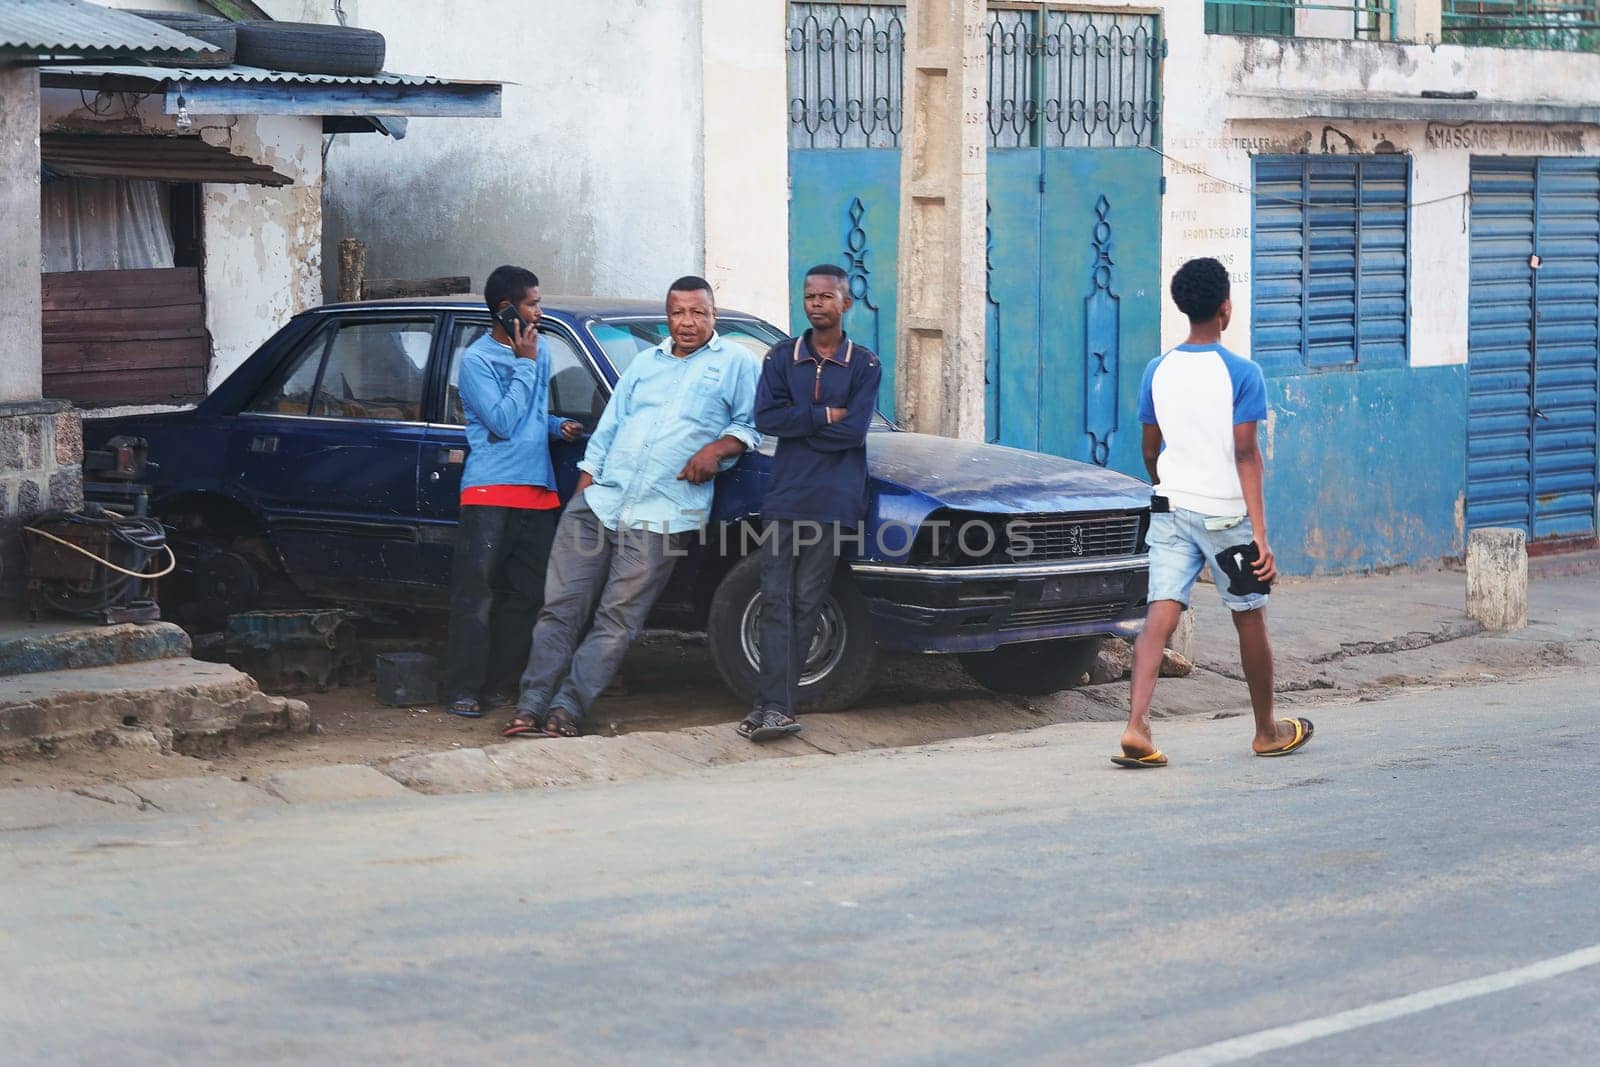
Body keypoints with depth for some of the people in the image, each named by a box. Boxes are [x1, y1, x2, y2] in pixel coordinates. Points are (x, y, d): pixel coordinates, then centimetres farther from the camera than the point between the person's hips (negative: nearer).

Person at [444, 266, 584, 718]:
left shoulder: (540, 349, 15)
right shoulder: (477, 359, -7)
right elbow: (502, 422, -16)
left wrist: (559, 425, 7)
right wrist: (524, 363, -11)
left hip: (538, 489, 7)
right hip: (490, 489, -7)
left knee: (525, 595, 6)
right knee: (476, 593, -8)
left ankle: (498, 684, 12)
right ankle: (464, 690, -6)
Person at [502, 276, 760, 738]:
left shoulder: (735, 363, 9)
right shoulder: (645, 363, 22)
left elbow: (751, 424, 4)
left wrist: (717, 448, -14)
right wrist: (583, 489, 14)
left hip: (660, 518, -4)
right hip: (598, 503, 5)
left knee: (617, 620, -8)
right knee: (561, 607, -3)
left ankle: (568, 708, -8)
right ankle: (532, 705, -3)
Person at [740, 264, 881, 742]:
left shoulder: (864, 366, 6)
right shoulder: (781, 357, 11)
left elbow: (854, 431, -7)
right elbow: (765, 417, -3)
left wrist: (796, 425, -5)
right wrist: (824, 417, -8)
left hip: (833, 500, -2)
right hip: (784, 496, 2)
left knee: (805, 603, -1)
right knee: (776, 599, -7)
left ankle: (774, 703, 0)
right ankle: (777, 705, -10)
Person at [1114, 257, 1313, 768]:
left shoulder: (1158, 371, 4)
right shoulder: (1241, 374, -10)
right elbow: (1245, 455, -15)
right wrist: (1260, 534, -15)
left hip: (1171, 509, 4)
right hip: (1225, 513, -3)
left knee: (1160, 615, -4)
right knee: (1249, 618, 12)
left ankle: (1136, 726, -21)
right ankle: (1267, 731, 27)